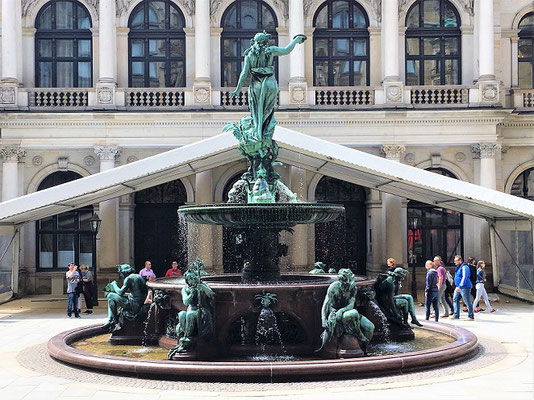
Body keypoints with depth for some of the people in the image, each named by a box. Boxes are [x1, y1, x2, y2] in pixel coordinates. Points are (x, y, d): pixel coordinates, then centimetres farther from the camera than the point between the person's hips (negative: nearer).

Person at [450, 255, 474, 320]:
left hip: (464, 287, -10)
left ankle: (471, 316, 3)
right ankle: (456, 315, 11)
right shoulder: (458, 267, 16)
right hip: (458, 287, 10)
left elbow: (464, 278, -24)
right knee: (455, 300, 7)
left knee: (467, 302, -4)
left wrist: (459, 286, -29)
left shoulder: (464, 267, -15)